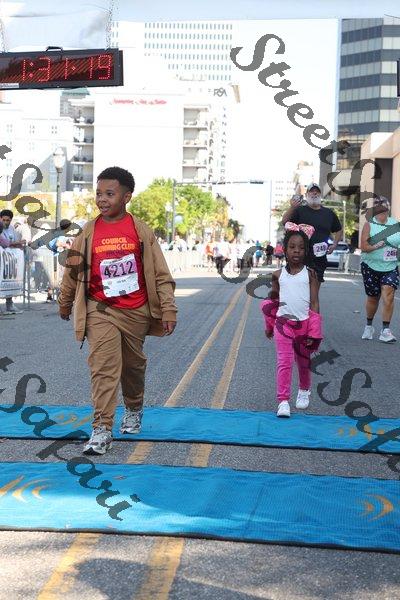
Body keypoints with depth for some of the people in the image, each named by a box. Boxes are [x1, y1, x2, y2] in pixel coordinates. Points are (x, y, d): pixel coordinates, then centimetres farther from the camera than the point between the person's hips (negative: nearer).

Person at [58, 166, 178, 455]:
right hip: (101, 311, 0)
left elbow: (160, 273, -4)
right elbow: (73, 269, 12)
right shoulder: (89, 232, -1)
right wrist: (65, 303, 21)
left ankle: (134, 410, 41)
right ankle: (102, 429, -11)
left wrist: (168, 309, -8)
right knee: (103, 367, -11)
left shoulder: (141, 230, -4)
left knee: (133, 365, 16)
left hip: (136, 311, 0)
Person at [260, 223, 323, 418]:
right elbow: (273, 299, 15)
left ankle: (304, 390, 40)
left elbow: (314, 303, -3)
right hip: (283, 323, 0)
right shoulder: (279, 275, 3)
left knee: (303, 362, 15)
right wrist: (269, 326, 14)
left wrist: (313, 332, -9)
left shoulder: (309, 274, -2)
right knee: (284, 362, -8)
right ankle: (283, 401, -7)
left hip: (304, 324, 0)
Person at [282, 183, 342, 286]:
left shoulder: (329, 213, 12)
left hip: (320, 258, 4)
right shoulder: (299, 210, 1)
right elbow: (284, 222, -14)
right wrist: (292, 208, -31)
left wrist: (334, 245, 8)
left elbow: (338, 230, 24)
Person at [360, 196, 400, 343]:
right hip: (371, 266, -1)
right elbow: (364, 247, -13)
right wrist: (377, 246, -27)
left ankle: (385, 330, -12)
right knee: (372, 298, 10)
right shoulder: (369, 224, -5)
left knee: (388, 295, -16)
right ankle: (369, 326, 33)